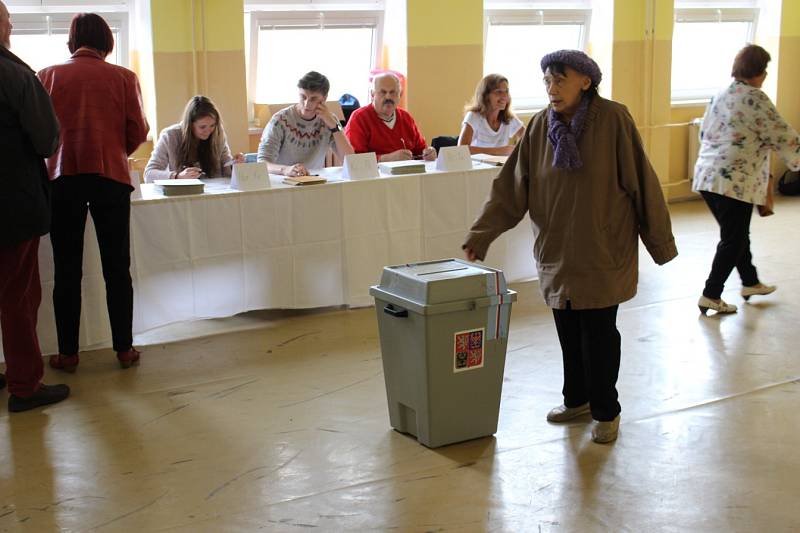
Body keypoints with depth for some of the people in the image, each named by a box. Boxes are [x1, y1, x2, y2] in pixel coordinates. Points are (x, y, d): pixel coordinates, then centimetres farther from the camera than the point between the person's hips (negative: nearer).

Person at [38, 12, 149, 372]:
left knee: (67, 270, 7)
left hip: (62, 177, 0)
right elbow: (138, 132, 0)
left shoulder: (48, 76, 3)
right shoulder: (123, 78, 1)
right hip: (111, 176, 0)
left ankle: (67, 354, 12)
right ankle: (124, 349, 13)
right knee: (117, 268, 9)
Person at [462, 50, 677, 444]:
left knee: (599, 333, 1)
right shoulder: (540, 126, -1)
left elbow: (642, 182, -8)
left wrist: (660, 241, -4)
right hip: (556, 250, 4)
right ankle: (576, 399, 32)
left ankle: (606, 411, 17)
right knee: (567, 331, 13)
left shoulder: (613, 120, -12)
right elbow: (509, 188, 0)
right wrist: (479, 236, -6)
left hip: (602, 251, -4)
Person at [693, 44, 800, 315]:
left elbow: (704, 134, 22)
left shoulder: (720, 96, 14)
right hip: (735, 181, -8)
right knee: (733, 240, 3)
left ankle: (750, 282, 36)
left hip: (707, 176, 8)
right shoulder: (755, 99, -10)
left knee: (737, 233, 22)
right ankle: (710, 296, 6)